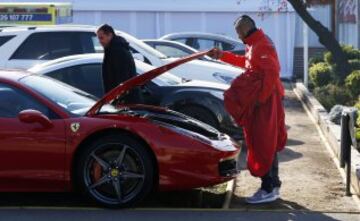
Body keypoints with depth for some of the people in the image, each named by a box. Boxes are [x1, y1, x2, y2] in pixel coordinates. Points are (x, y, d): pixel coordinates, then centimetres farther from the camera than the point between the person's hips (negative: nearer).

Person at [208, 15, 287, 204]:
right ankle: (273, 186, 23)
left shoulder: (262, 46, -18)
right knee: (268, 144, 15)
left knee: (264, 144, -8)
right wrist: (222, 55, 30)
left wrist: (261, 98, -24)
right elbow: (246, 62, 31)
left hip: (266, 100, -11)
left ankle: (268, 190, -5)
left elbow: (272, 72, -26)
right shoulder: (254, 44, 15)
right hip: (261, 98, 11)